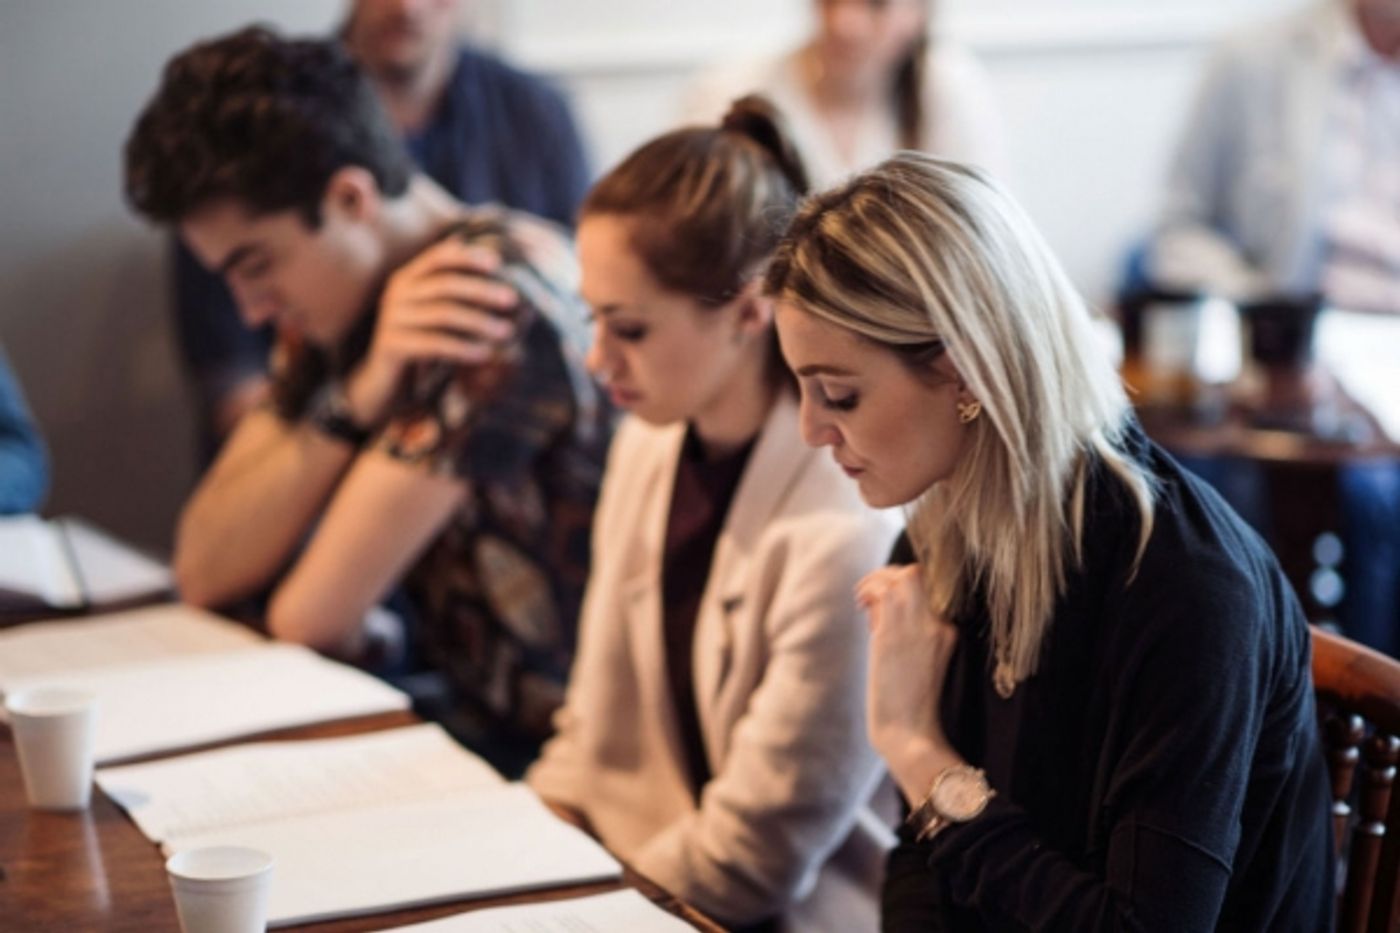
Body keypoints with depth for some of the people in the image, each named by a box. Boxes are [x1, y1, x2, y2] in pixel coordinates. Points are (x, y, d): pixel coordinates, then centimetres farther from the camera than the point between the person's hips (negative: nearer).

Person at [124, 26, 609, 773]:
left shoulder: (503, 300, -21)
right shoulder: (338, 301, 5)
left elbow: (309, 619, -19)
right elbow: (204, 573, -2)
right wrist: (357, 398, -14)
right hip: (479, 721, 7)